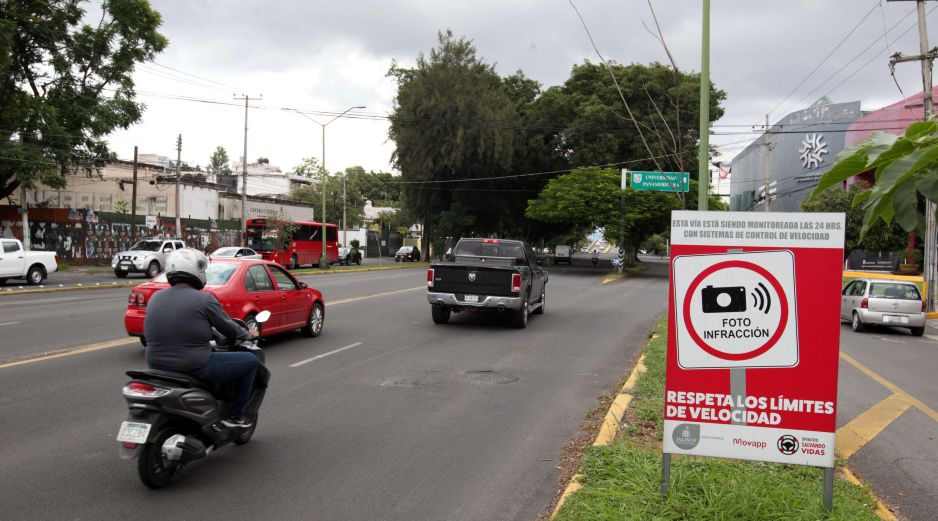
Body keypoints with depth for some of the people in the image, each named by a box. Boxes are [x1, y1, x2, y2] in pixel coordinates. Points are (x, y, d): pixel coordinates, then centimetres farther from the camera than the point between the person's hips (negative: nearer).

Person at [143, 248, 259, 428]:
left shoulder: (155, 298, 4)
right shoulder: (204, 299, -14)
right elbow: (228, 329, -5)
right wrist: (248, 334, 16)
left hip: (158, 366, 7)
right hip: (195, 368, -7)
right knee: (250, 361, 9)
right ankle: (235, 415, 14)